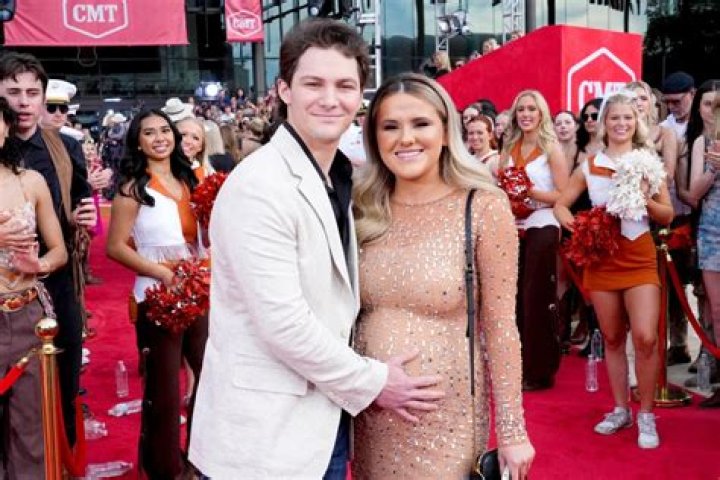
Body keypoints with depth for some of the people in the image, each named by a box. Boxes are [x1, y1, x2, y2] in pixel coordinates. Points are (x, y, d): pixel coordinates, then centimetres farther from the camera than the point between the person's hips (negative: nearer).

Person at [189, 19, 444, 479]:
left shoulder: (339, 178, 8)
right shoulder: (259, 186, -20)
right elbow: (284, 323, -23)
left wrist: (363, 378, 6)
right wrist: (372, 382, -12)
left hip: (324, 418, 8)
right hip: (267, 431, -8)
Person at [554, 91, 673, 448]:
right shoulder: (588, 166, 4)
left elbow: (667, 216, 3)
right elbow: (561, 204, 9)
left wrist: (645, 200, -16)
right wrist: (569, 220, -12)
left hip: (639, 259, -2)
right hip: (602, 259, 2)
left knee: (645, 337, -13)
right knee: (612, 338, 11)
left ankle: (646, 415, 4)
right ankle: (621, 409, 25)